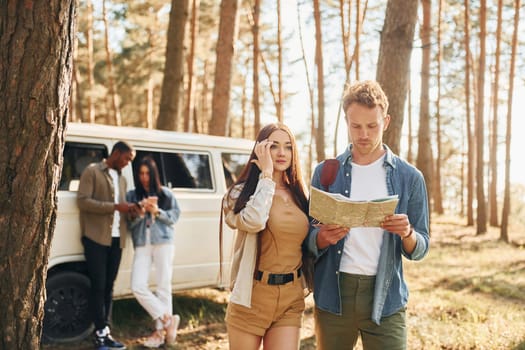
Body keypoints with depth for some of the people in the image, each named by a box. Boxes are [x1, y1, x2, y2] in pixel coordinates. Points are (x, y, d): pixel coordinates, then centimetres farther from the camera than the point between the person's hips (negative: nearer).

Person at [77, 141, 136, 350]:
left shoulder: (122, 179, 20)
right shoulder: (92, 172, -2)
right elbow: (82, 201, -13)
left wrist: (129, 210, -1)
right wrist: (115, 207, -18)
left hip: (116, 240, 7)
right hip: (96, 238, -6)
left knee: (109, 287, 8)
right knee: (98, 286, -4)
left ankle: (105, 333, 12)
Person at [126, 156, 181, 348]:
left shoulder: (165, 194, 7)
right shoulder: (131, 195, 10)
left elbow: (174, 216, 5)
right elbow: (129, 223, 6)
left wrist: (157, 211, -10)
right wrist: (138, 213, -14)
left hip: (163, 243, -2)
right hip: (142, 245, 2)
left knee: (163, 287, 0)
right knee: (138, 286, -9)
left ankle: (161, 329, 8)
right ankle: (168, 319, 3)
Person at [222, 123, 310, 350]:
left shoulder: (300, 196, 9)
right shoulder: (242, 192, -4)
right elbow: (253, 221, -27)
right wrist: (266, 173, -17)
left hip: (291, 299, 3)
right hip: (252, 297, -3)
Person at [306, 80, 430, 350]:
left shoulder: (409, 178, 2)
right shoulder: (325, 173, 4)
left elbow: (419, 251, 4)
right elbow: (310, 241, 5)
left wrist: (407, 234, -18)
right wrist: (323, 237, -17)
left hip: (385, 298, -1)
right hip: (333, 296, 1)